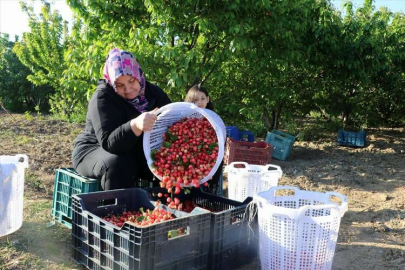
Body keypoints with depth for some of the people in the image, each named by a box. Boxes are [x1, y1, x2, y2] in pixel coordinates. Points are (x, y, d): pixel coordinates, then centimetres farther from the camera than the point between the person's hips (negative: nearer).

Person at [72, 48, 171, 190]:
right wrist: (135, 125, -51)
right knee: (118, 165, -36)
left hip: (138, 155, 5)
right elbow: (109, 142, -33)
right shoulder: (102, 98, -21)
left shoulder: (153, 92, -4)